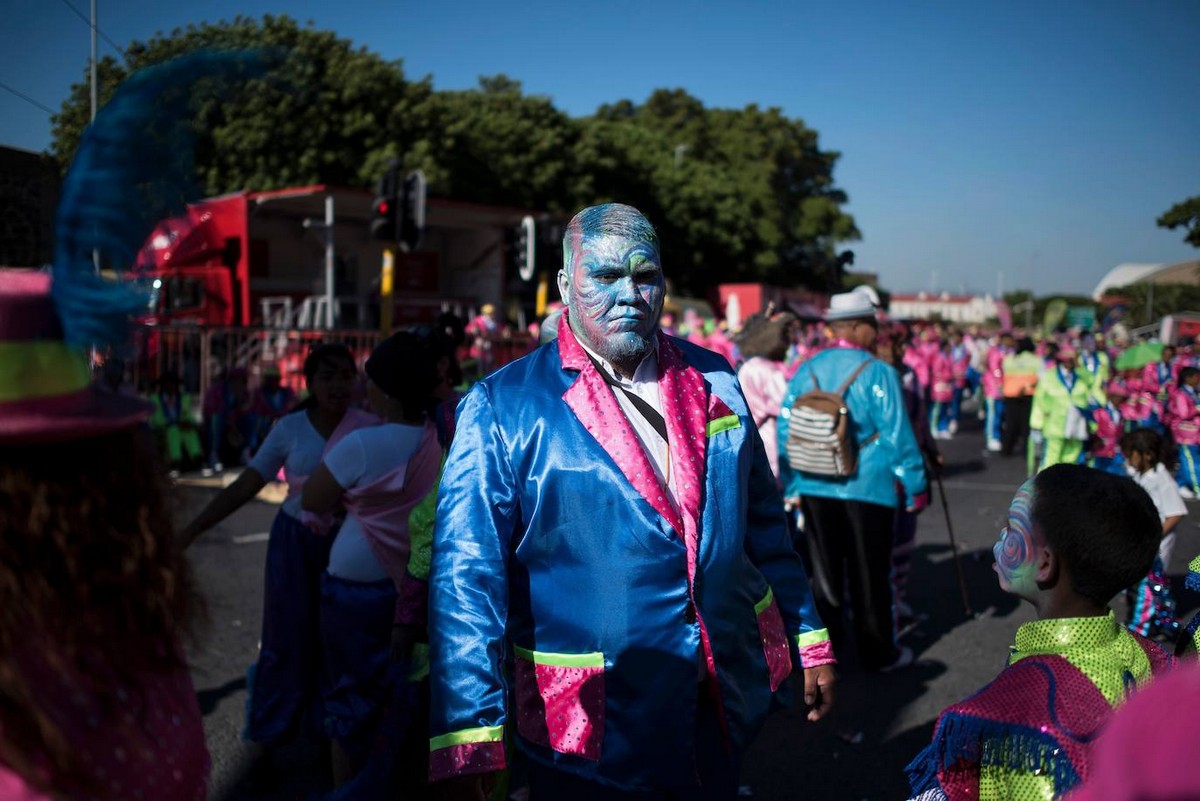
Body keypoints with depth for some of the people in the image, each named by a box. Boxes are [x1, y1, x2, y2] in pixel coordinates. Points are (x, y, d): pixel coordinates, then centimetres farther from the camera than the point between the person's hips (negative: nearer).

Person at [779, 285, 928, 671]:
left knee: (824, 571, 15)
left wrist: (791, 483, 14)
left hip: (814, 488, 4)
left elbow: (786, 429, 4)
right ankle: (878, 652, 21)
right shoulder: (877, 372, -12)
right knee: (870, 575, 9)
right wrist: (914, 486, -1)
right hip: (868, 487, -4)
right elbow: (897, 435, -11)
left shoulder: (806, 370, 1)